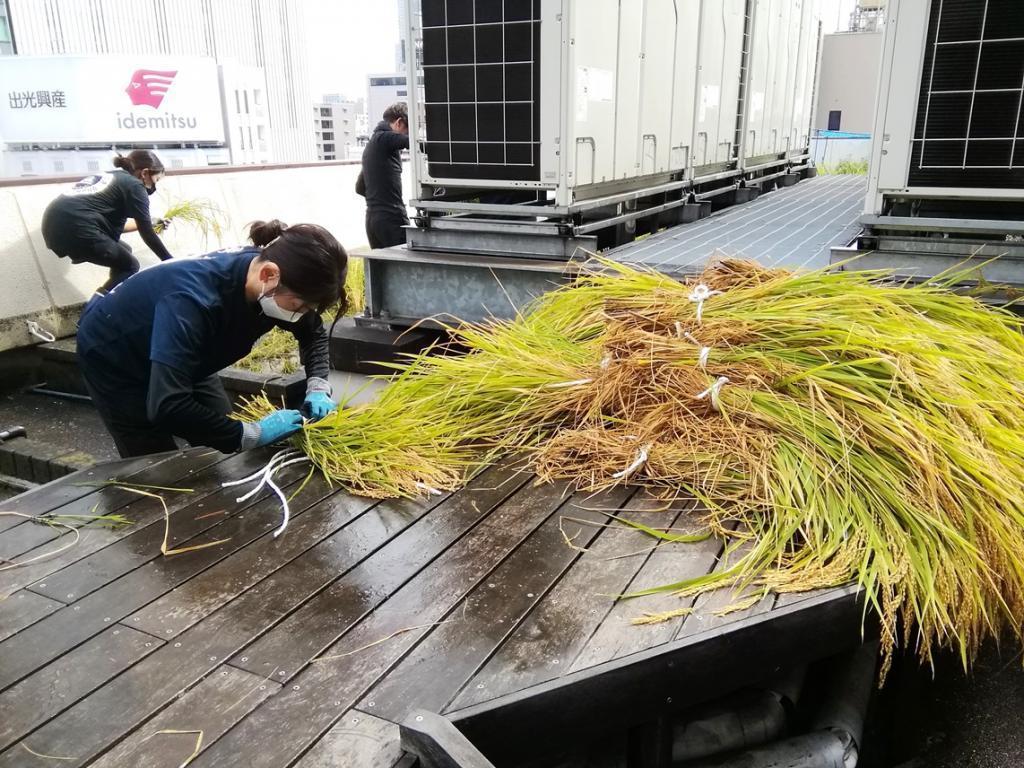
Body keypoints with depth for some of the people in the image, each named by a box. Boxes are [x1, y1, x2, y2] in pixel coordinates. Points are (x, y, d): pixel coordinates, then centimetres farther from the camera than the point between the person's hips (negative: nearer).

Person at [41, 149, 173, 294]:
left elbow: (111, 223, 33)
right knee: (129, 267, 8)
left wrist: (148, 223, 42)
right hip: (75, 227, -9)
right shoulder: (134, 185, 3)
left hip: (53, 223, 9)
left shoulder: (106, 176, 27)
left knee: (123, 252, 23)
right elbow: (147, 234, 1)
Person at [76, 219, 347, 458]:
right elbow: (166, 407, -48)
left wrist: (317, 387, -19)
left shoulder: (272, 284, -23)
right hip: (114, 359, -6)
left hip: (180, 360, 6)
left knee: (226, 457, 5)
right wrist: (252, 433, -42)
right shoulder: (192, 299, -43)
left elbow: (313, 333, -3)